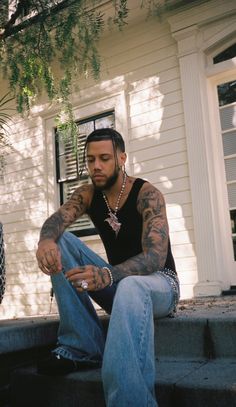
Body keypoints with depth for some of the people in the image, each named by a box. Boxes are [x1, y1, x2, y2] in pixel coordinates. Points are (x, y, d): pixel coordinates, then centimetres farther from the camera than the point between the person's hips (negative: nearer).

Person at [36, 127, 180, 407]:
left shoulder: (147, 194, -17)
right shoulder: (88, 194, 0)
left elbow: (156, 257, -30)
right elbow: (57, 220, -19)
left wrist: (107, 275, -50)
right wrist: (46, 240, -46)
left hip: (159, 283, -6)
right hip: (117, 280, 6)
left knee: (130, 287, -42)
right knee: (60, 243, -13)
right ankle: (82, 349, -18)